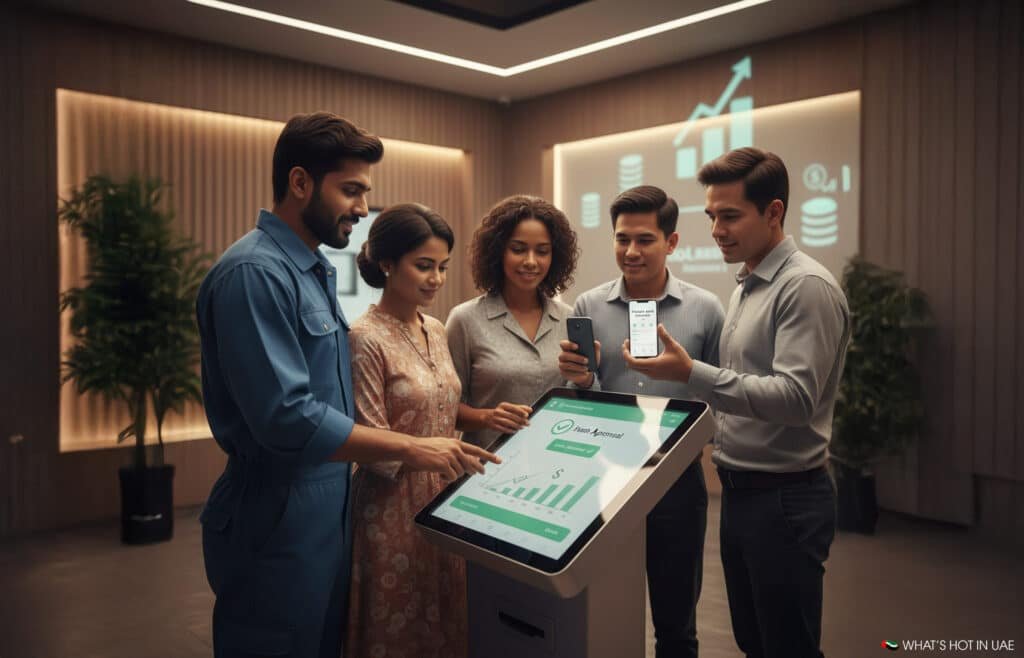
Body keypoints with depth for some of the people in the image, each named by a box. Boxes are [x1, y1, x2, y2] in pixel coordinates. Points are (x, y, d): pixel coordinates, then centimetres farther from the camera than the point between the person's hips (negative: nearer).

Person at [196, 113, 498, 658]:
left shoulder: (316, 269, 10)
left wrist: (397, 454, 12)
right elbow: (287, 419, -27)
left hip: (323, 516, 9)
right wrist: (409, 450, -22)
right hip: (276, 530, -9)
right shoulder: (254, 273, -20)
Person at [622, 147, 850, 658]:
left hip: (786, 500, -9)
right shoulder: (745, 287, 12)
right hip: (739, 492, 9)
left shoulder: (806, 286, -17)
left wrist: (691, 374, -31)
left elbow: (795, 399, -26)